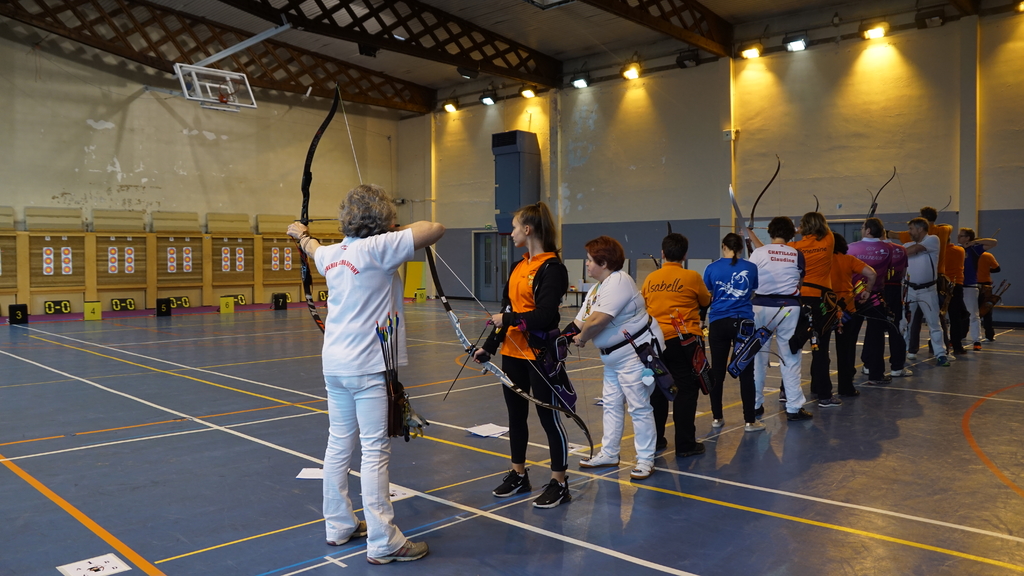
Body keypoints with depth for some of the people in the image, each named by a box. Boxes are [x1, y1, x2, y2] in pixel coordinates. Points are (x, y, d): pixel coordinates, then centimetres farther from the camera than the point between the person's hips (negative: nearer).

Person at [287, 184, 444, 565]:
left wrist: (301, 234, 57)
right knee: (375, 451, -3)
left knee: (339, 445, 15)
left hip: (335, 363, 8)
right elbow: (435, 230, -18)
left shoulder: (332, 254, 9)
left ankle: (339, 526, 28)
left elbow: (314, 249, 34)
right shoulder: (377, 248, -14)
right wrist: (403, 230, 2)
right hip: (370, 366, -8)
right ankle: (383, 543, 3)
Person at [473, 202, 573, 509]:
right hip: (513, 353, 8)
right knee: (516, 415, 16)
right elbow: (506, 309, 13)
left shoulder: (552, 268, -14)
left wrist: (507, 319, -13)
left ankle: (559, 483, 16)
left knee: (548, 416, 3)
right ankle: (518, 474, 31)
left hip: (541, 354, -8)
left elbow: (545, 316, -22)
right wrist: (489, 345, 11)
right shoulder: (518, 266, 11)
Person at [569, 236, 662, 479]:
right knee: (611, 404, 16)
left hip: (636, 352, -11)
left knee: (639, 406, -1)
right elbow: (580, 322, 7)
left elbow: (597, 322, -31)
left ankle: (645, 460, 10)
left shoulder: (618, 283, -23)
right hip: (614, 356, 11)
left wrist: (581, 339, -12)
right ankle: (609, 454, 28)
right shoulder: (597, 287, 10)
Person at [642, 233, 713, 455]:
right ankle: (685, 444, 5)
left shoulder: (650, 278, 4)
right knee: (686, 390, 3)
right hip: (684, 340, -4)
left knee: (658, 389, 14)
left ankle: (655, 439, 22)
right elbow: (706, 301, 9)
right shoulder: (692, 277, -6)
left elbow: (643, 305, 16)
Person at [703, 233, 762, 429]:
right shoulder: (750, 268, 1)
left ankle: (717, 417, 16)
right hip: (743, 322, 0)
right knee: (746, 372, 2)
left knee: (717, 371, 9)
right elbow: (753, 293, 11)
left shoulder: (712, 268, -1)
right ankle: (749, 421, 3)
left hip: (718, 323, 0)